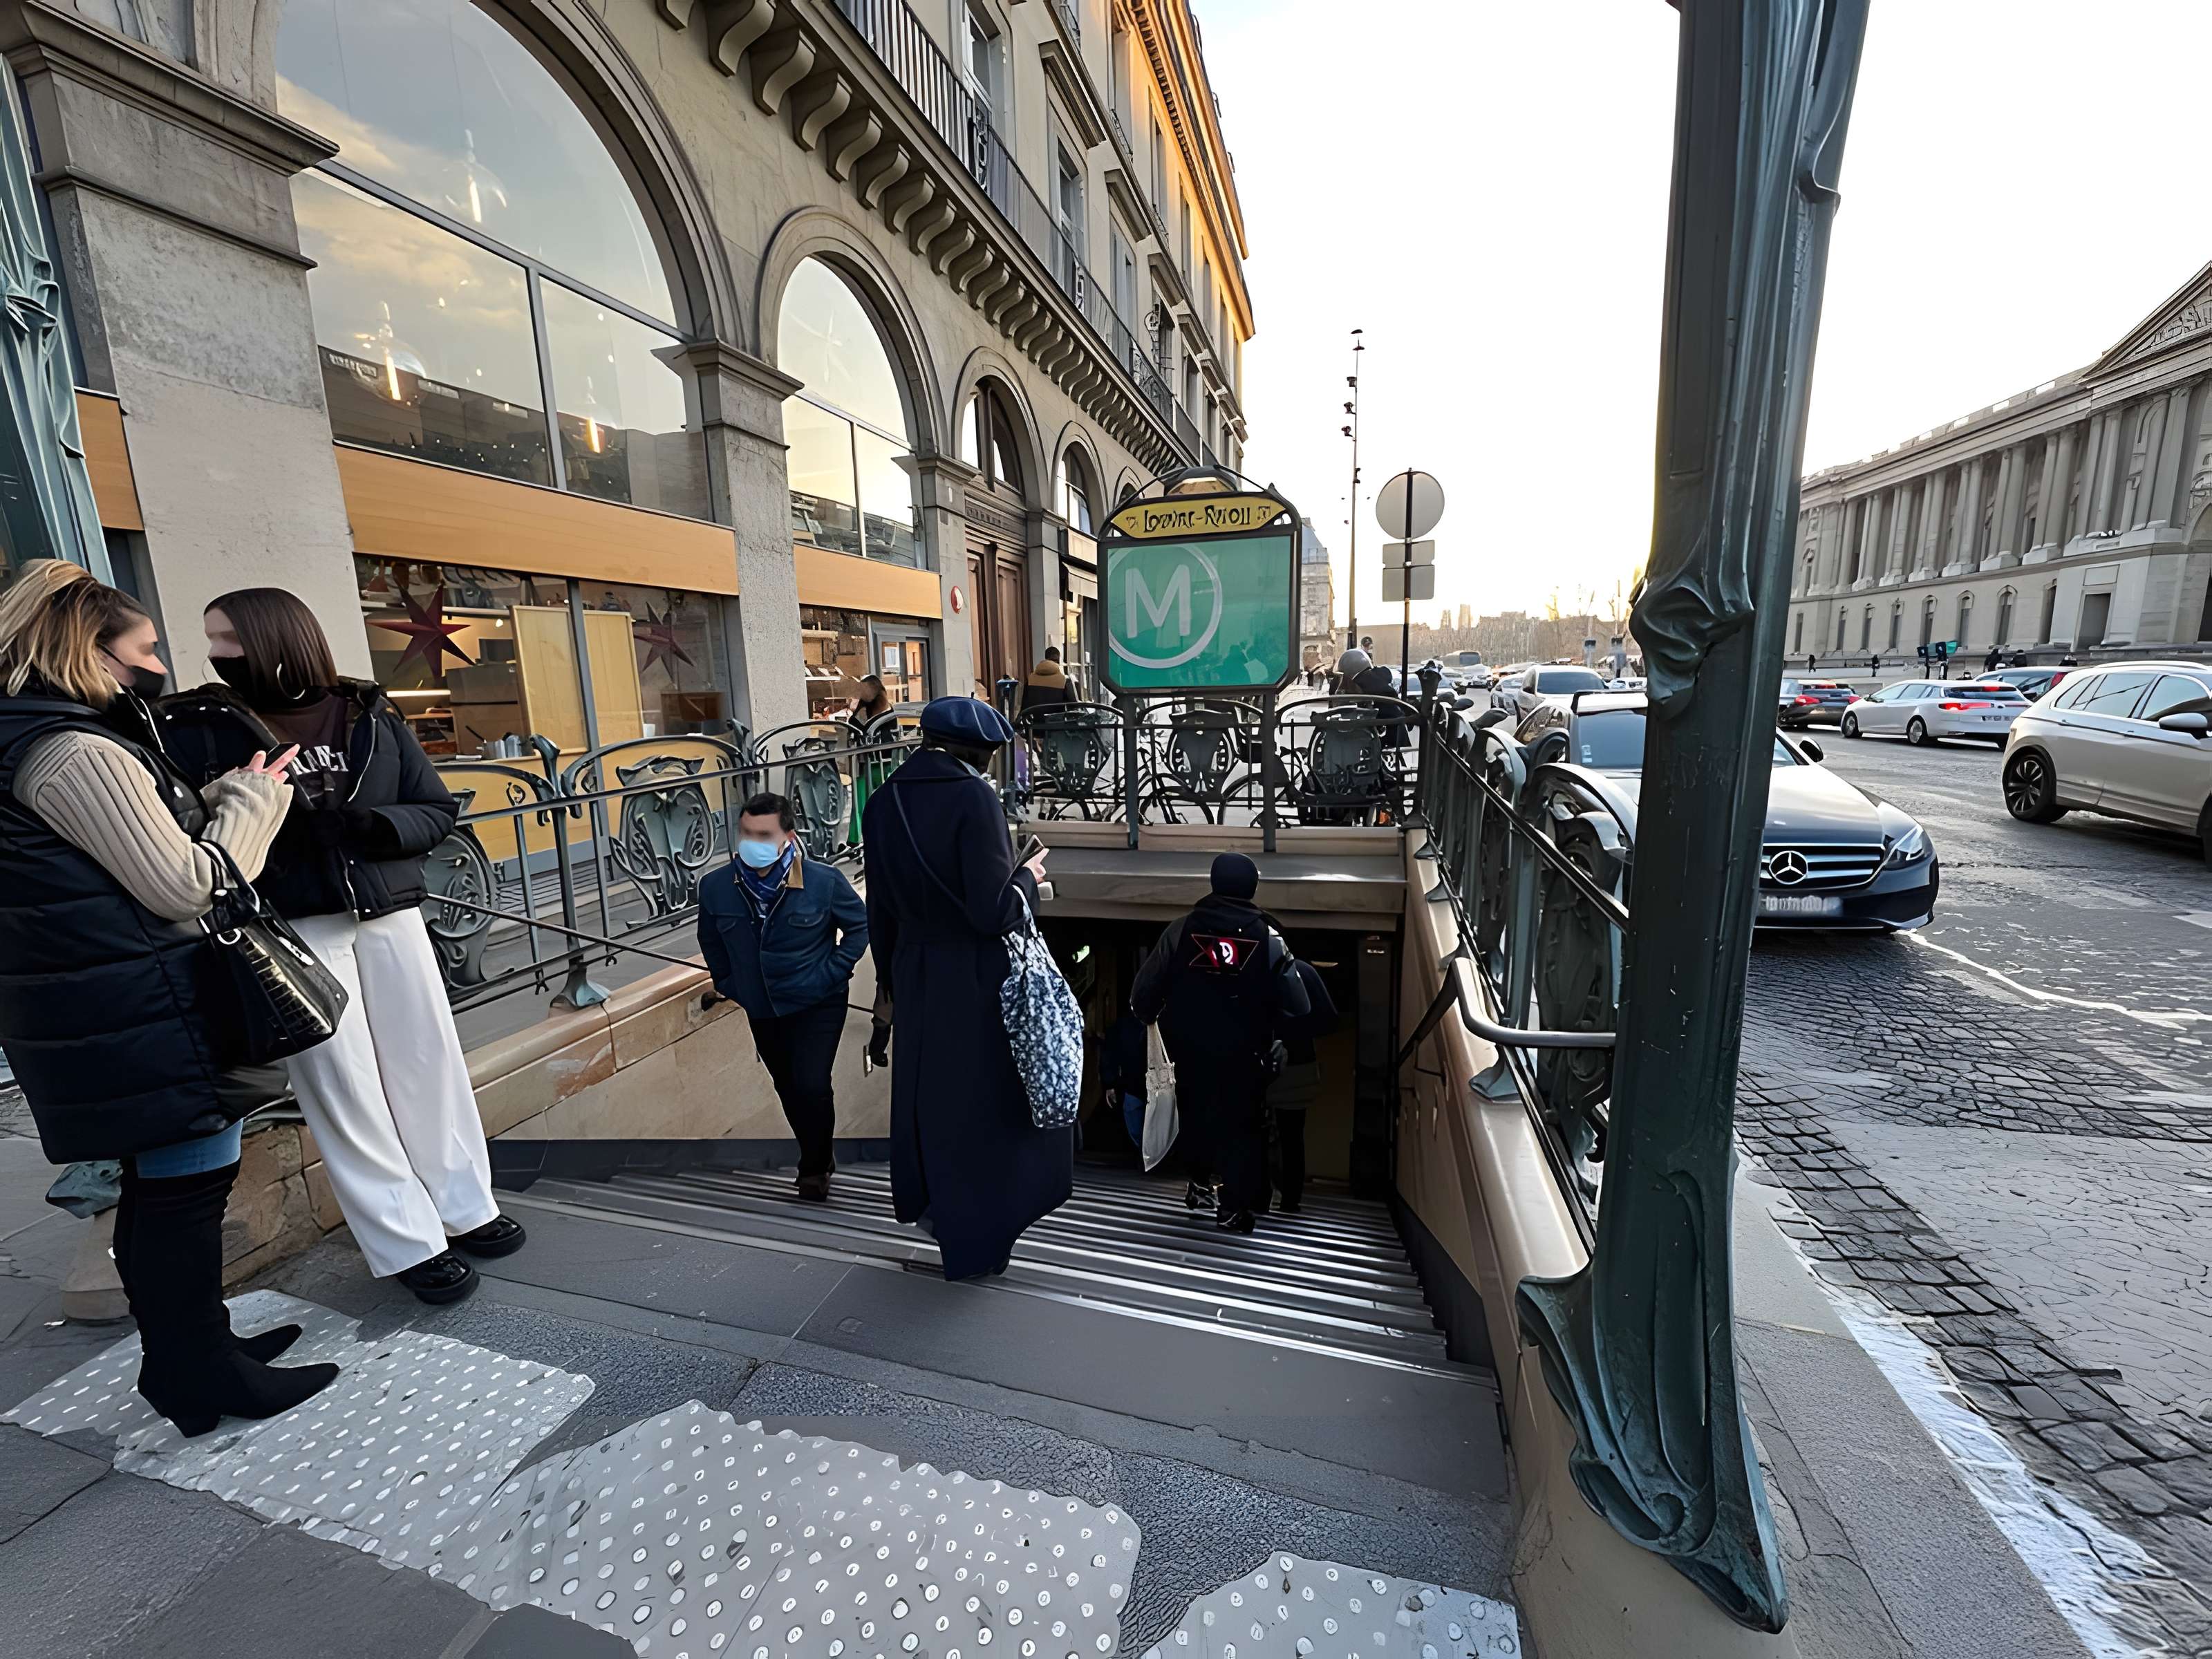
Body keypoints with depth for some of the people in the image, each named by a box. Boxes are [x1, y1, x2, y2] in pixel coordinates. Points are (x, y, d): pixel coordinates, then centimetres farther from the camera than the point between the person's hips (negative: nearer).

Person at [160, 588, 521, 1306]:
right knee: (343, 1086, 2)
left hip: (390, 913, 2)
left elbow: (438, 809, 4)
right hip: (289, 929, -2)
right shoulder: (196, 726, 1)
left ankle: (466, 1209, 24)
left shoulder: (369, 715, 5)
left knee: (431, 1062, 7)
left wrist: (372, 824, -13)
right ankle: (411, 1246, 14)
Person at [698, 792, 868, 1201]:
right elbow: (710, 941, 8)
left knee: (811, 1086, -12)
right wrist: (729, 983, 6)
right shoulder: (716, 887, -13)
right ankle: (818, 1158, 42)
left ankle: (814, 1167, 17)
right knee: (789, 1089, 17)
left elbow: (859, 924, -6)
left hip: (817, 1004, -4)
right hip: (762, 1010, 4)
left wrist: (833, 972, -11)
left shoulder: (825, 881, -21)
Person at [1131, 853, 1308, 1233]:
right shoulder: (1268, 938, -11)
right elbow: (1297, 1007, -10)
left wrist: (1147, 1016, 12)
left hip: (1188, 1049, 2)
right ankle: (1232, 1206, 18)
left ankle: (1200, 1180, 39)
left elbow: (1146, 988, -8)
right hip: (1243, 1056, -2)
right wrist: (1269, 1027, 10)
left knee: (1196, 1113, 24)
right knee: (1241, 1124, 14)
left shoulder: (1181, 928, -11)